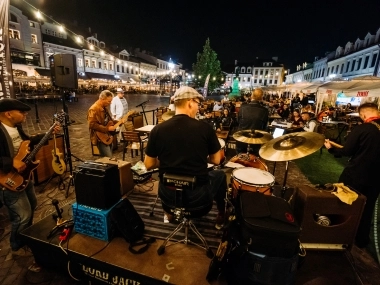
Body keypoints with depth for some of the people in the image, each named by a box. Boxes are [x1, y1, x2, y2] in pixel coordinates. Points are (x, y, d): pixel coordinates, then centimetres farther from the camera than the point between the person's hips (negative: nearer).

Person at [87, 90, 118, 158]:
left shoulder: (104, 108, 14)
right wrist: (107, 128, -23)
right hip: (101, 139, -10)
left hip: (108, 137, 10)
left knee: (110, 158, 15)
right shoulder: (94, 109, -17)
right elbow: (92, 125, -24)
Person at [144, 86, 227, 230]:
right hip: (198, 195, -2)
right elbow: (216, 160, 0)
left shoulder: (158, 129, -9)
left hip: (167, 194, 3)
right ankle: (222, 216, 43)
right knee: (220, 174, 28)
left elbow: (149, 165, -1)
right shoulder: (205, 128, -12)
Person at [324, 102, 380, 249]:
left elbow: (346, 152, -17)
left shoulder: (361, 129, -18)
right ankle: (361, 240, 34)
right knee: (367, 210, 19)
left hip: (355, 175, -5)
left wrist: (331, 148, -1)